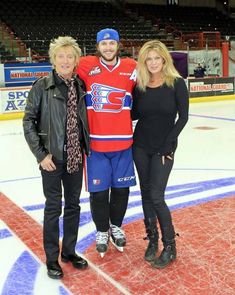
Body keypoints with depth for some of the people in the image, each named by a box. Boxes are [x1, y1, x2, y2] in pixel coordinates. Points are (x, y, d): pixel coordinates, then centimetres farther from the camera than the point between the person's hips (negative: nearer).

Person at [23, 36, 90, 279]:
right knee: (53, 207, 5)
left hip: (75, 157, 4)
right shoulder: (42, 86, -8)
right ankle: (52, 259, 22)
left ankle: (69, 251, 32)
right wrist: (41, 154, -11)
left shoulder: (80, 86, 3)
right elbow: (28, 121, -7)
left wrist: (85, 149, 6)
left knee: (73, 205, 14)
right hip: (52, 158, -4)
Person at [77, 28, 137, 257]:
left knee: (121, 188, 12)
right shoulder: (86, 66, -2)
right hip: (95, 141, -1)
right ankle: (102, 231, 29)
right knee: (99, 191, 6)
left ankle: (116, 226, 37)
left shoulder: (131, 68, 2)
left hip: (123, 141, 2)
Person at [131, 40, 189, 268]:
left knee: (156, 196, -6)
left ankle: (170, 246, 9)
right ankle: (152, 239, 24)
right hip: (141, 146, 4)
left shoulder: (176, 83, -8)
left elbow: (183, 117, -8)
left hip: (164, 148, -4)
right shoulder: (140, 86, 1)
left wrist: (168, 145, -10)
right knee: (146, 194, 9)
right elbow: (134, 114, 9)